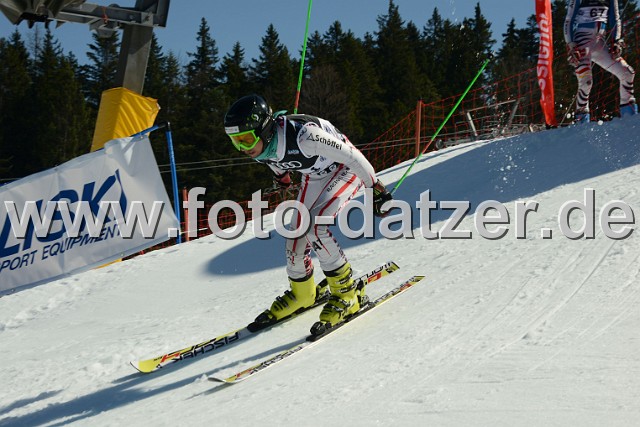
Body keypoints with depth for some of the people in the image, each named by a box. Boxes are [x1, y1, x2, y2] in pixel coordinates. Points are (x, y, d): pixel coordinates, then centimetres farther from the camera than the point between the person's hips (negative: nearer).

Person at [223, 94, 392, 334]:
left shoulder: (303, 136, -41)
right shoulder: (261, 145, -19)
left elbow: (352, 157, -28)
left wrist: (376, 190, -18)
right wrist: (281, 176, 28)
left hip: (345, 169, -7)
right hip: (314, 177, 7)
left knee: (315, 227, -25)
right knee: (296, 232, 3)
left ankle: (347, 293, -10)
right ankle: (302, 294, 29)